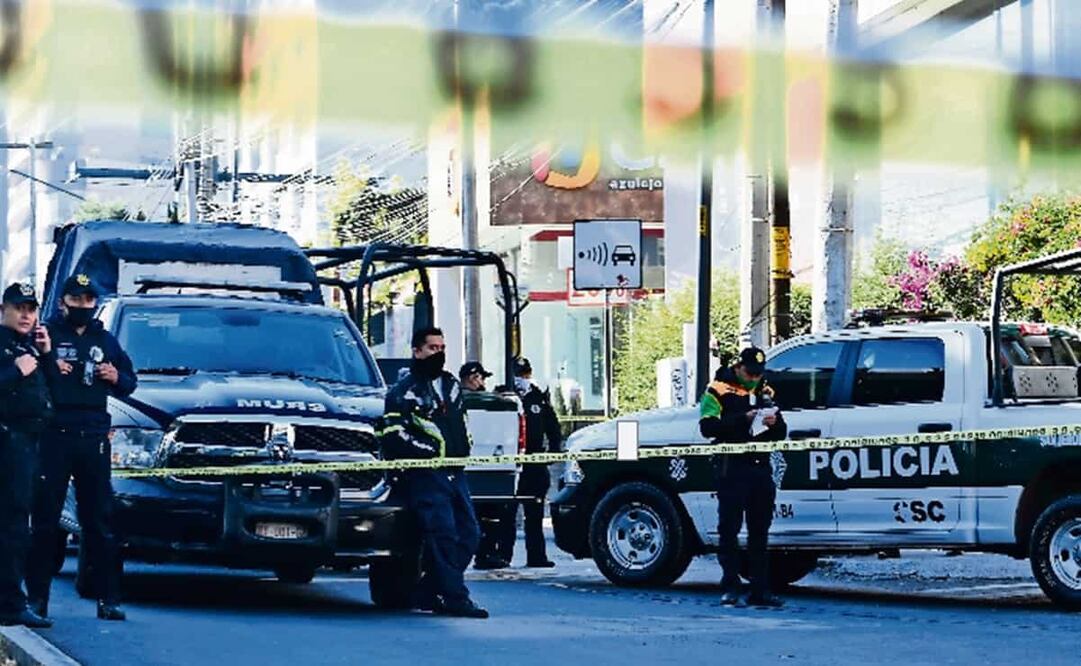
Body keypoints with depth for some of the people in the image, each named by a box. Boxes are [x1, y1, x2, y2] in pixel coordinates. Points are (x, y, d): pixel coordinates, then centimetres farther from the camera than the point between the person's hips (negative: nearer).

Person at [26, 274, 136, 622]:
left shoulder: (105, 341, 18)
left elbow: (129, 382, 23)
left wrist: (117, 377, 2)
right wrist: (49, 368, -17)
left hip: (94, 438, 3)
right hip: (53, 437, -3)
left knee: (99, 519, 2)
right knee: (44, 518, -2)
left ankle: (107, 598, 3)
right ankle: (37, 596, 2)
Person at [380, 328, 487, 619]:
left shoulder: (451, 384, 20)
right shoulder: (405, 390, -4)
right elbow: (392, 433, -13)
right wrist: (431, 452, -14)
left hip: (454, 473, 8)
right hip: (426, 474, -8)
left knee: (468, 534, 4)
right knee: (444, 535, -17)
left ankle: (429, 594, 11)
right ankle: (455, 598, -17)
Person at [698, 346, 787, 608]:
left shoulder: (765, 392, 19)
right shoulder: (719, 390, 1)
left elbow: (781, 432, 19)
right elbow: (708, 427, -12)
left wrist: (774, 423, -4)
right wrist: (743, 419, -21)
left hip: (761, 467, 6)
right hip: (732, 468, -6)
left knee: (759, 532, 7)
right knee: (729, 530, -5)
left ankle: (760, 590, 9)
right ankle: (730, 589, -3)